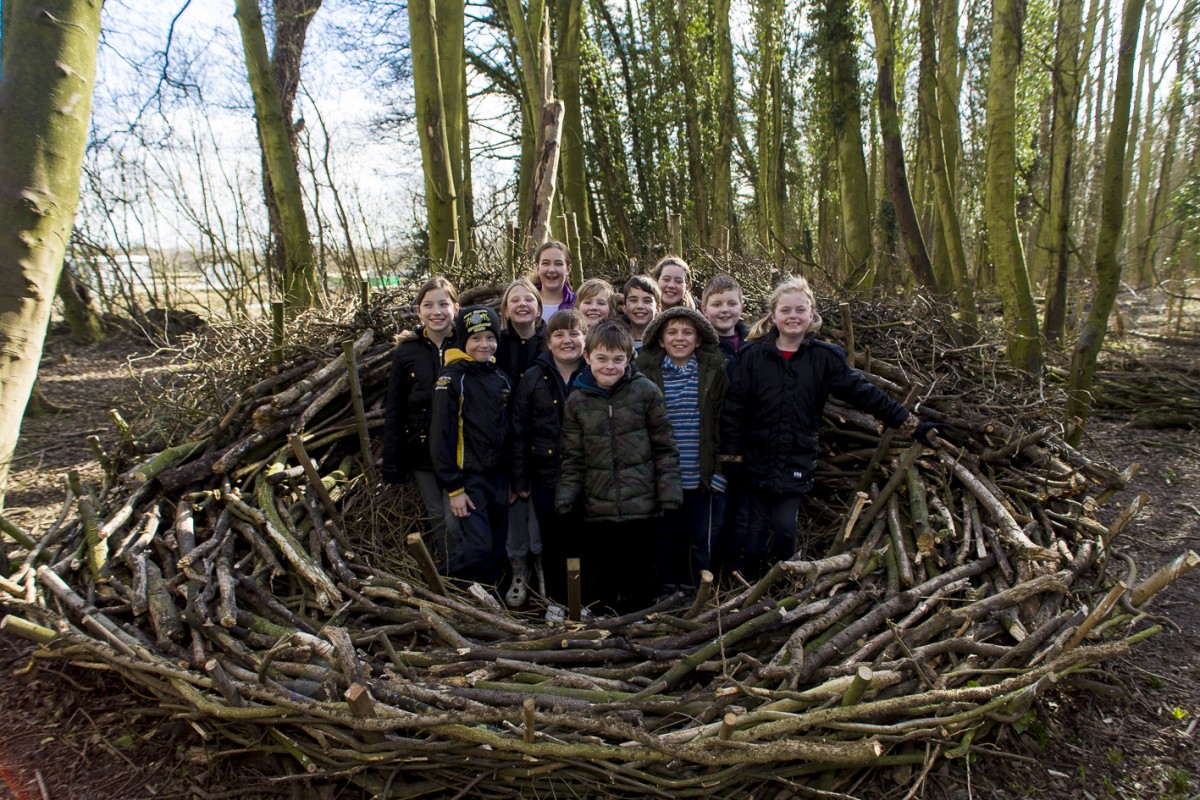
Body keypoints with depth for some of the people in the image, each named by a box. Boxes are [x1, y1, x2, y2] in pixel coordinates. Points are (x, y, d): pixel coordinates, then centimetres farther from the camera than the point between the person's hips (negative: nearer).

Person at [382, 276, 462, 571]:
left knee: (455, 523, -6)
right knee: (437, 521, 11)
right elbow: (393, 413, 4)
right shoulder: (406, 353, 2)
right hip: (422, 454, 2)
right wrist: (392, 466, 2)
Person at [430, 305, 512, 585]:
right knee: (478, 546, -13)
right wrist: (453, 488, -14)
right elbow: (441, 436, -12)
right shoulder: (452, 379, -10)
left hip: (499, 476, 6)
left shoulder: (501, 378, 10)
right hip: (469, 478, -6)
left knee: (497, 547, 11)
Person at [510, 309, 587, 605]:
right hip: (546, 477, 0)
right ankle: (557, 602, 28)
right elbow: (519, 432, 1)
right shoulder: (534, 378, -1)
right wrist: (520, 480, 0)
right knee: (553, 544, 11)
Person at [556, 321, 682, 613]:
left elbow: (664, 447, 1)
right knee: (598, 586, 10)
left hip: (642, 508, -1)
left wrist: (669, 494, -4)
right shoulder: (577, 401, 4)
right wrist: (565, 497, -2)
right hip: (598, 510, 2)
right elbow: (573, 458, 8)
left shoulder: (646, 392, -3)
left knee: (639, 579, 10)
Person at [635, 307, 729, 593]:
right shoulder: (648, 372, 1)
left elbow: (725, 420, 3)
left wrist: (719, 467, -1)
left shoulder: (714, 371, 1)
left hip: (702, 477, 0)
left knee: (699, 540, 7)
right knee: (667, 540, 11)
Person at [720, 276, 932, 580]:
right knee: (757, 526, 8)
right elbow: (733, 407, -4)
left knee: (785, 527, 0)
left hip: (796, 463, 1)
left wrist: (910, 423, 1)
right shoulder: (753, 355, -4)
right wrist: (730, 454, -7)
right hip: (756, 461, 0)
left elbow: (864, 393, 2)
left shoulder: (825, 357, -1)